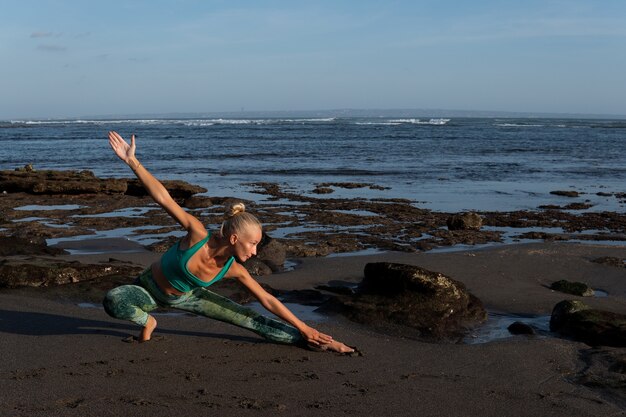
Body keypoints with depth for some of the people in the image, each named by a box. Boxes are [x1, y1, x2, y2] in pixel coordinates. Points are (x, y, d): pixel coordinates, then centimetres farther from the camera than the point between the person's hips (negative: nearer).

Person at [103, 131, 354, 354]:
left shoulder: (234, 270, -21)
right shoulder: (198, 235, -35)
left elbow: (268, 300, -11)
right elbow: (162, 197, -34)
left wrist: (304, 329, -8)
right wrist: (132, 161, -37)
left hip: (185, 297, 3)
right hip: (150, 289, -3)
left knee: (254, 321, -7)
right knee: (113, 301, -35)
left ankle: (312, 342, 6)